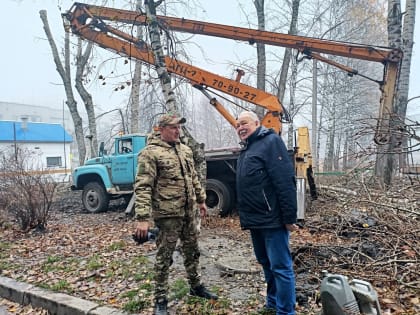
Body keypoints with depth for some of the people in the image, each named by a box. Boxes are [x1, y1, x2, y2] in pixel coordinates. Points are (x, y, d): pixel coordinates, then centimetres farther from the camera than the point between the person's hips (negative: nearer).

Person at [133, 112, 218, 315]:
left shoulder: (185, 150, 10)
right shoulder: (150, 153, -13)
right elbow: (142, 187, -19)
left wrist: (201, 199, 22)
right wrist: (143, 218, -25)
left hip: (189, 212, 7)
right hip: (167, 214, -7)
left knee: (192, 251, 19)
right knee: (164, 257, 5)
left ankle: (196, 286, 38)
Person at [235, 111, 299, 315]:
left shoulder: (271, 141, -11)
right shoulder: (246, 149, 17)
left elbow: (285, 181, -19)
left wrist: (289, 217, -21)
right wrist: (245, 216, 20)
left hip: (272, 219, -9)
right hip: (255, 220, 10)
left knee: (280, 266, 0)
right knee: (266, 263, 20)